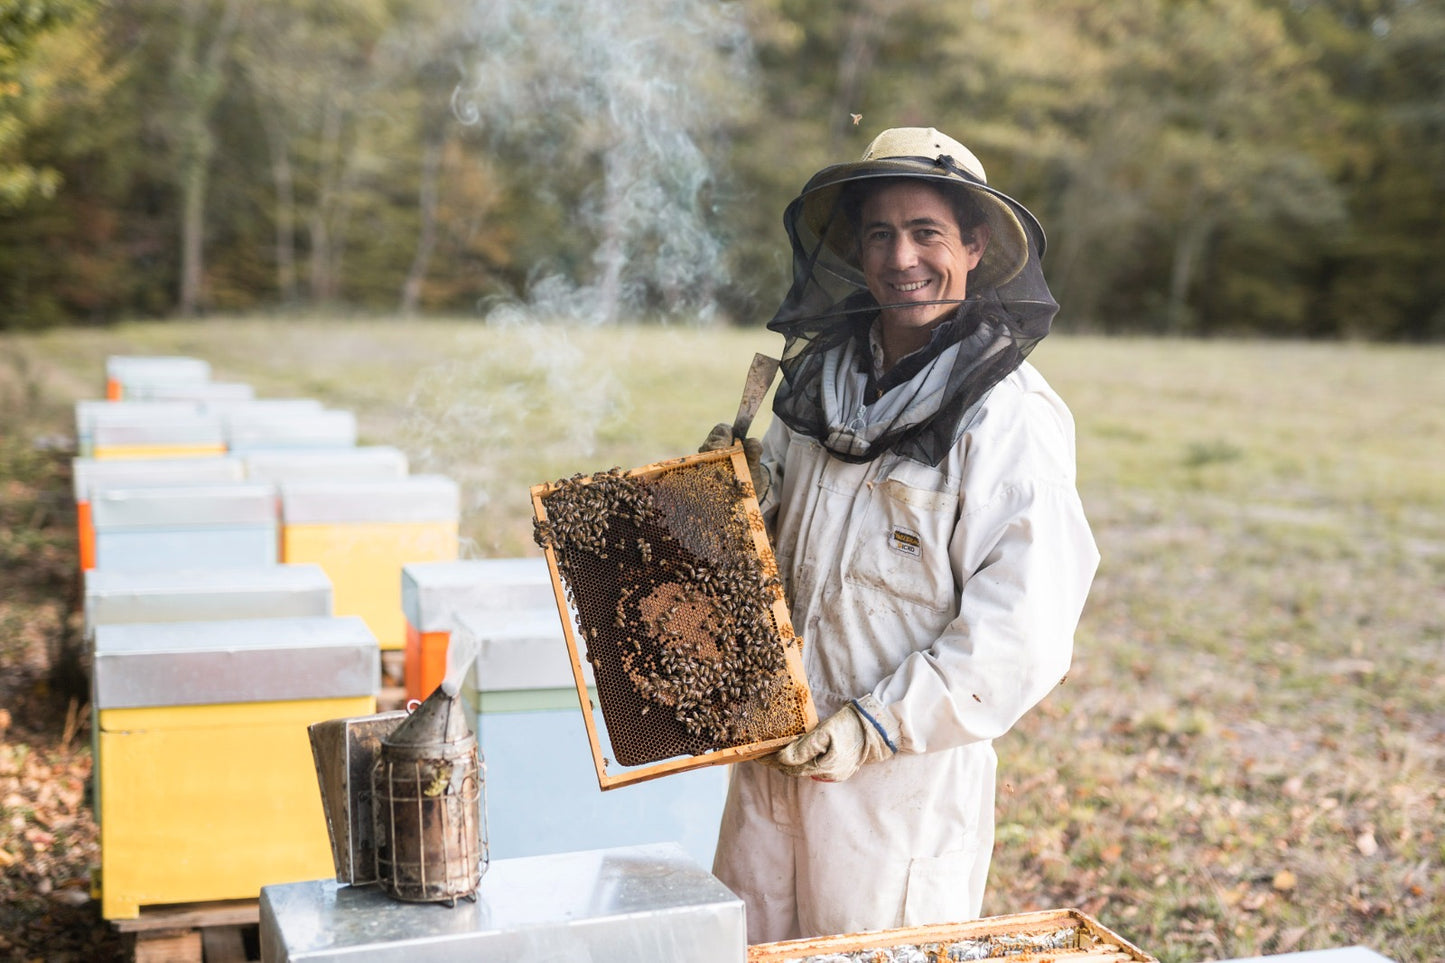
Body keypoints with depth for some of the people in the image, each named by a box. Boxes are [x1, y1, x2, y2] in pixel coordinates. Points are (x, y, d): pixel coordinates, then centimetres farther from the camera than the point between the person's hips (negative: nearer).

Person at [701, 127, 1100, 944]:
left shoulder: (1010, 417, -15)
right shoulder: (822, 377, 6)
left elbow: (1024, 628, -19)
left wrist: (880, 724, -20)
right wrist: (749, 489, -2)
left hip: (906, 776, -6)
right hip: (776, 755, 6)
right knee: (745, 944, 18)